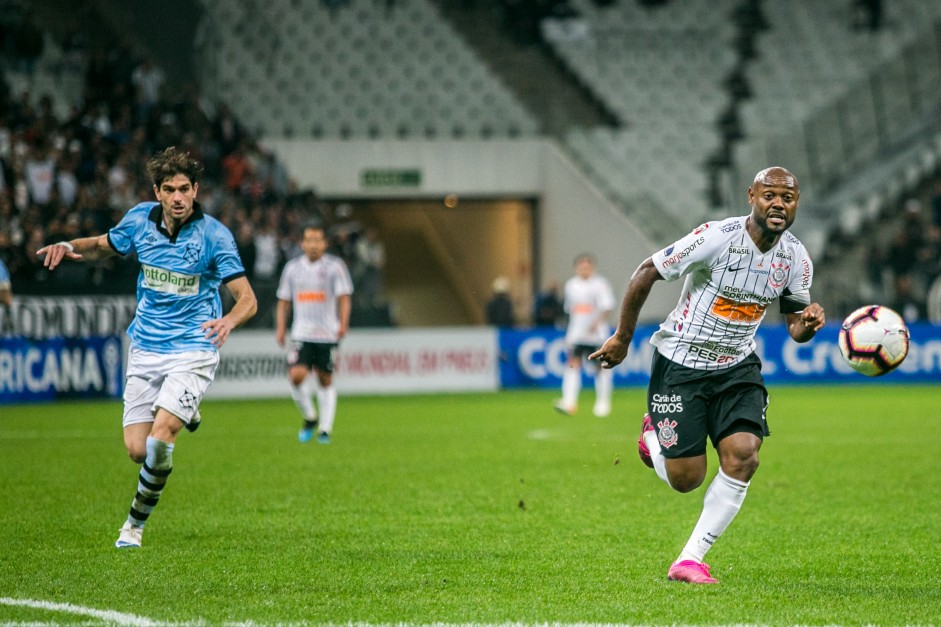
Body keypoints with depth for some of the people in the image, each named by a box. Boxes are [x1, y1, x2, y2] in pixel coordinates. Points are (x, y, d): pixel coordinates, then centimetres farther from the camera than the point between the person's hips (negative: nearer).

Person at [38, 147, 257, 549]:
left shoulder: (214, 235, -14)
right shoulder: (140, 219, -2)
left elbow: (247, 298, -13)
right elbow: (103, 246, 18)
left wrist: (228, 320, -36)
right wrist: (69, 247, -3)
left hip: (192, 352, -4)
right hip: (146, 350, 4)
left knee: (159, 440, -19)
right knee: (136, 449, -1)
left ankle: (137, 520, 6)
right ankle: (183, 412, 33)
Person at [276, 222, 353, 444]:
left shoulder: (335, 266, 0)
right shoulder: (292, 267, 9)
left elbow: (344, 297, -5)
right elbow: (284, 301, 16)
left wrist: (343, 324, -19)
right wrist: (281, 327, 5)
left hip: (328, 334, -2)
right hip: (301, 333, 2)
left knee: (325, 380, 4)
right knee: (296, 375, -15)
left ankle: (325, 428, 13)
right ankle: (309, 418, 7)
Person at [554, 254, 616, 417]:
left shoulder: (600, 284, -5)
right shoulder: (570, 285, 11)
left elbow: (608, 307, -12)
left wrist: (598, 322, -23)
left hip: (597, 335, -4)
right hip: (576, 334, 4)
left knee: (601, 368, 3)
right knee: (572, 365, -9)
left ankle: (603, 402, 17)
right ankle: (569, 402, -16)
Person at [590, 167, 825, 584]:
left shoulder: (796, 258, -4)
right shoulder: (717, 238, -21)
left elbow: (795, 327, 7)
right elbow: (645, 274, -11)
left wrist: (808, 324, -19)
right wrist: (622, 339, -4)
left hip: (737, 368, 4)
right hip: (680, 364, -4)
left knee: (743, 456, -18)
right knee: (685, 480, -5)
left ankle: (690, 561, -4)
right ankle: (653, 436, 33)